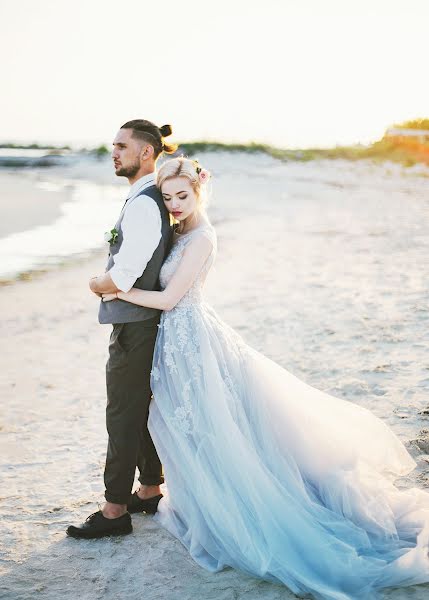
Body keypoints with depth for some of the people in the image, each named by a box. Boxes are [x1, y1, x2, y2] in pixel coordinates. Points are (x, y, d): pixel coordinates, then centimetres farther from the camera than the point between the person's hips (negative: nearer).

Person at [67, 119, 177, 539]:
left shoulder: (142, 205, -21)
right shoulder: (154, 198, 8)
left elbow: (122, 278, -26)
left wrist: (96, 284, -4)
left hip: (134, 327, -10)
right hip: (147, 320, 10)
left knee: (123, 417, -2)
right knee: (145, 409, 19)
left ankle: (115, 510, 7)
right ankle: (150, 491, 32)